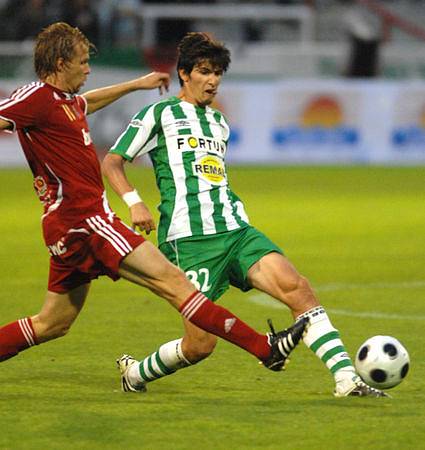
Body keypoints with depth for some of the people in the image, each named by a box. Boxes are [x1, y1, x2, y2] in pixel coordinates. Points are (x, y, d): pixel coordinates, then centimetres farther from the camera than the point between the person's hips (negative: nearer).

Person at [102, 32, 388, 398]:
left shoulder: (220, 123, 24)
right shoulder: (159, 114, 5)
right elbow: (112, 163, 3)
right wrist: (135, 202, -12)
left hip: (235, 230, 6)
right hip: (189, 240, -6)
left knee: (296, 287, -20)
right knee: (200, 344, -9)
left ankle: (346, 379, -25)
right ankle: (136, 373, 20)